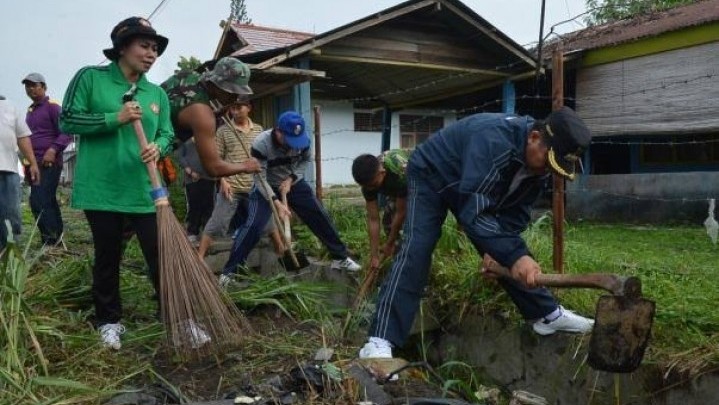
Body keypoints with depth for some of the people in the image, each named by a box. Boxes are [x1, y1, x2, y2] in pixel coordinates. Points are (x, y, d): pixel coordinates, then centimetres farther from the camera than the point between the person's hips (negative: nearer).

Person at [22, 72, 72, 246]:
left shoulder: (52, 106, -6)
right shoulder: (30, 110, 19)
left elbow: (66, 133, -13)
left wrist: (53, 150, -25)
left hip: (49, 163, -8)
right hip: (35, 163, 8)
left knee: (39, 202, -14)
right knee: (47, 202, 9)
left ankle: (51, 241, -9)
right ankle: (56, 239, 14)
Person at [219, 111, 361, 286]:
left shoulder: (303, 140, -20)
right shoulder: (261, 144, -31)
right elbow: (260, 179, -27)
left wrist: (290, 179, -15)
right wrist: (276, 202, -37)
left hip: (294, 183, 4)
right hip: (267, 188, -3)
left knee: (320, 217, 1)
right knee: (253, 225, -18)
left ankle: (341, 257, 18)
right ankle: (229, 271, -6)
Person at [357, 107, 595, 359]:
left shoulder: (538, 161, -13)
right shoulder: (493, 140, -40)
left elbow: (516, 214, -6)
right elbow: (473, 212, -44)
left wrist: (498, 248, -19)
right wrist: (513, 255, -50)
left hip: (475, 190, 8)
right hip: (431, 176, -8)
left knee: (512, 254, 5)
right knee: (416, 249, -25)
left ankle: (547, 314, 22)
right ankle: (380, 342, -28)